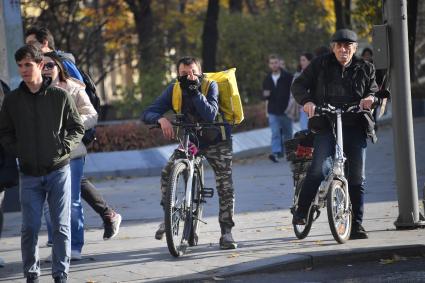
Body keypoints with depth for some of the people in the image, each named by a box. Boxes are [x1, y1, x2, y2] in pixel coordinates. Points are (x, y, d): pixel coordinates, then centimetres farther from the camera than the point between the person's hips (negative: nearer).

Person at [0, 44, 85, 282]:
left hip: (59, 170, -1)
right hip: (30, 174, 1)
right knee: (30, 227, -1)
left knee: (61, 226, 1)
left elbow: (78, 128, 4)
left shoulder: (60, 96, -2)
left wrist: (64, 147, -9)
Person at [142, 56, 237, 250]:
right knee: (167, 173, -15)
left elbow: (210, 115, -37)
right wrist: (161, 119, -41)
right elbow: (147, 114, -19)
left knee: (225, 186, -10)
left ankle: (226, 232, 1)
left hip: (217, 141, -3)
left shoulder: (210, 86, -21)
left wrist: (195, 91, -42)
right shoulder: (174, 90, -13)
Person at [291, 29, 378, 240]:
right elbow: (299, 85, 5)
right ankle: (301, 212, -1)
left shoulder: (365, 69, 13)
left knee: (357, 178, 2)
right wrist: (306, 101, -16)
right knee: (317, 171, -17)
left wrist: (370, 97, -11)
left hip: (356, 129, 2)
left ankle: (356, 224, 10)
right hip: (326, 127, -2)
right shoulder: (320, 65, 7)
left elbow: (374, 89, 14)